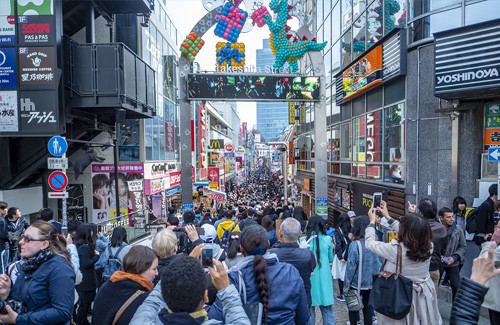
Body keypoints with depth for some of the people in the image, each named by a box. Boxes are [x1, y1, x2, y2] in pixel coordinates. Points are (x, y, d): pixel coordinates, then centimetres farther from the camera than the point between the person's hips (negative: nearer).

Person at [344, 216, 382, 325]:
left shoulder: (355, 245, -21)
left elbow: (351, 267, -17)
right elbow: (379, 264, 0)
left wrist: (346, 284, -8)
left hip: (356, 283, -4)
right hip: (370, 283, 4)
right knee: (367, 308, 17)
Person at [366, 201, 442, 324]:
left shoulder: (395, 249, -31)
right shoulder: (428, 246, -16)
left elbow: (370, 243, -14)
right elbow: (410, 233, 3)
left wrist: (372, 221, 0)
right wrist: (388, 217, 11)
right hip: (425, 294, 5)